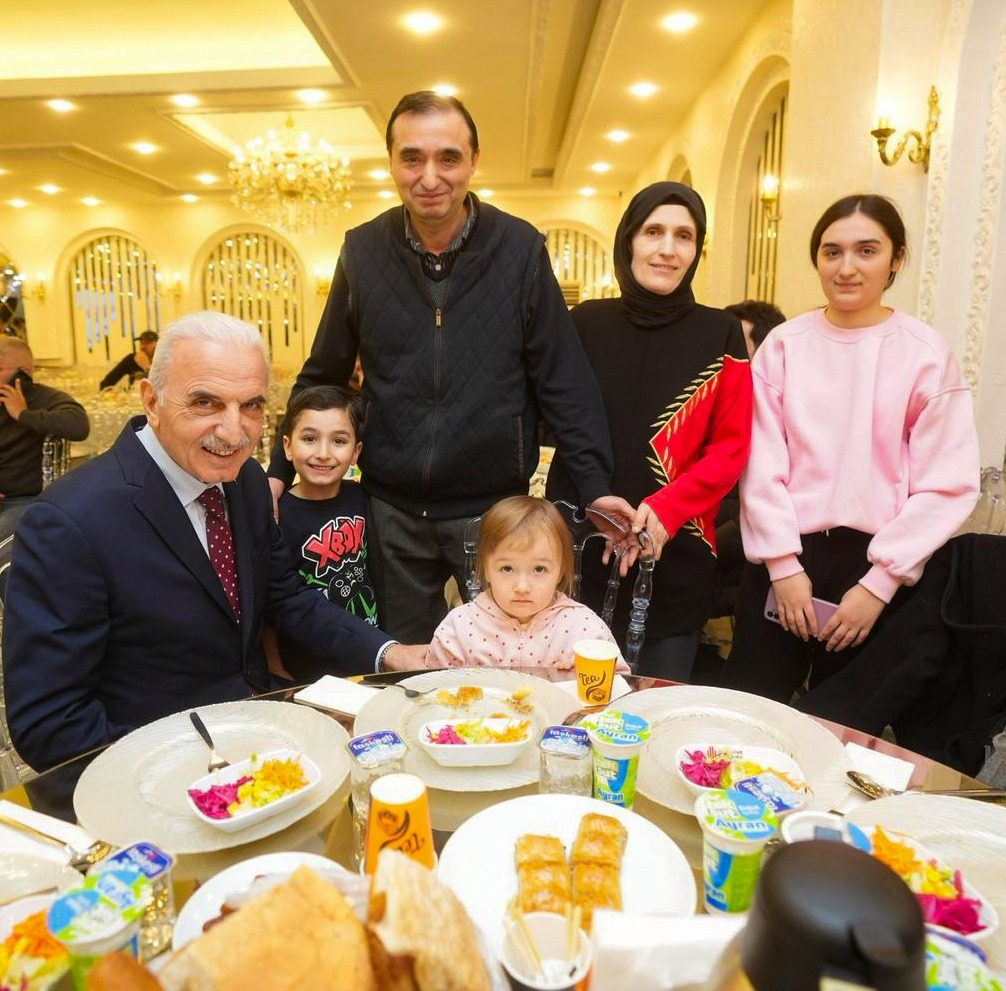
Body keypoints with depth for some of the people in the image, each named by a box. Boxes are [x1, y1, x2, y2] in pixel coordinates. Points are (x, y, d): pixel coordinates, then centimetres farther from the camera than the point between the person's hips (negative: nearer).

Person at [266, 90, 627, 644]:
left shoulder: (520, 249, -6)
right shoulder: (363, 251, 0)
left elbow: (562, 381, -5)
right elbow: (322, 375, 7)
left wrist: (594, 486, -11)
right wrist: (279, 471, 2)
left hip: (494, 505, -1)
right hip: (392, 509, 2)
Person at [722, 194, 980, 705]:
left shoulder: (926, 353, -2)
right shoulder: (784, 345, 1)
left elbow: (945, 486, -5)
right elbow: (761, 465, -2)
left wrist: (880, 581, -9)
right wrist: (783, 562, -8)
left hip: (874, 563, 0)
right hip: (784, 557, 1)